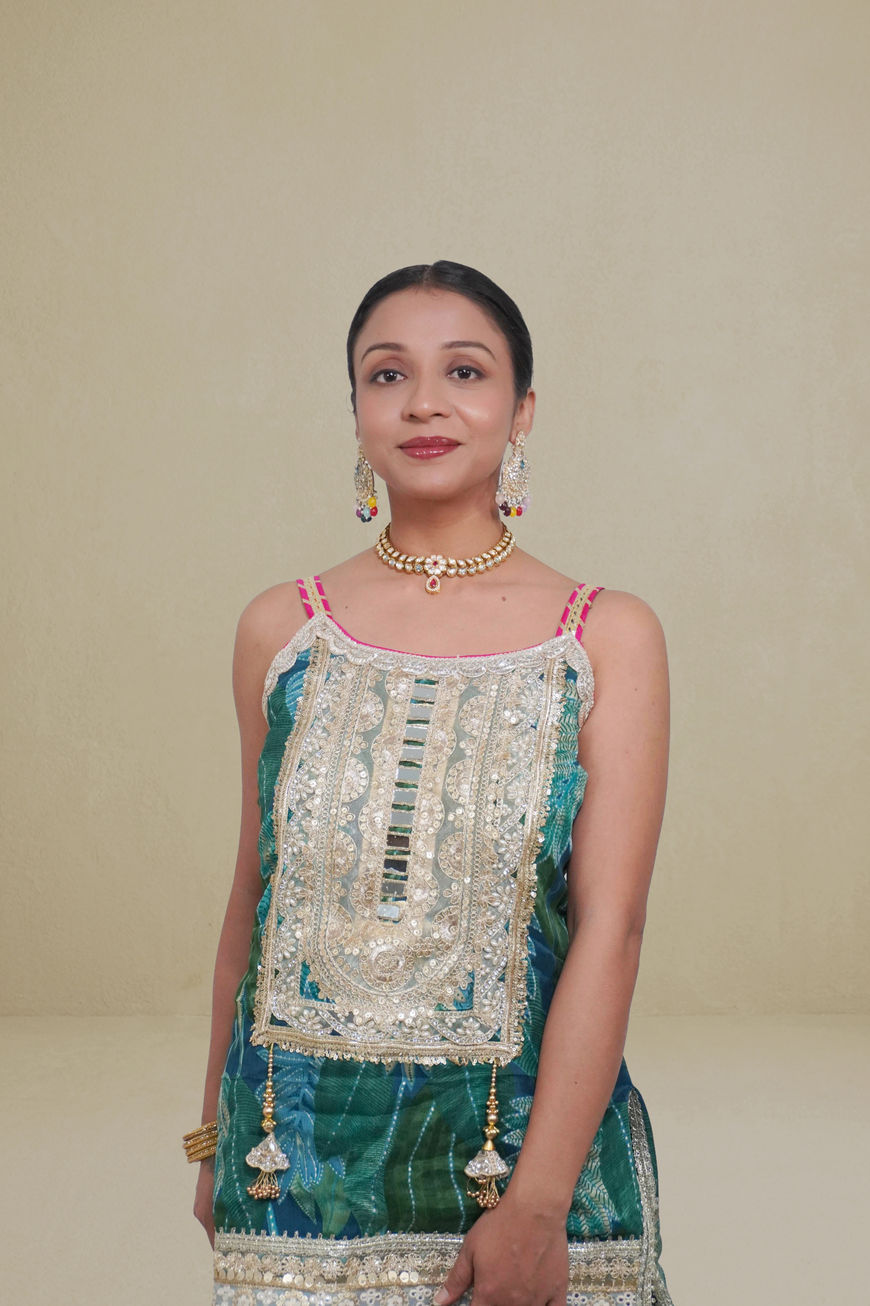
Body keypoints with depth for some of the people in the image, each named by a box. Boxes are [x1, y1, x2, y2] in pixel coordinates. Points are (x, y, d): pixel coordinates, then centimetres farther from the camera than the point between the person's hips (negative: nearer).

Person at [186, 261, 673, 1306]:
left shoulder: (609, 639, -4)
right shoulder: (280, 631, 3)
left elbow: (610, 928, -10)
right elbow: (254, 896, 9)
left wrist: (538, 1201, -16)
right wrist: (215, 1143, 13)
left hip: (529, 1138, -1)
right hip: (299, 1157, 2)